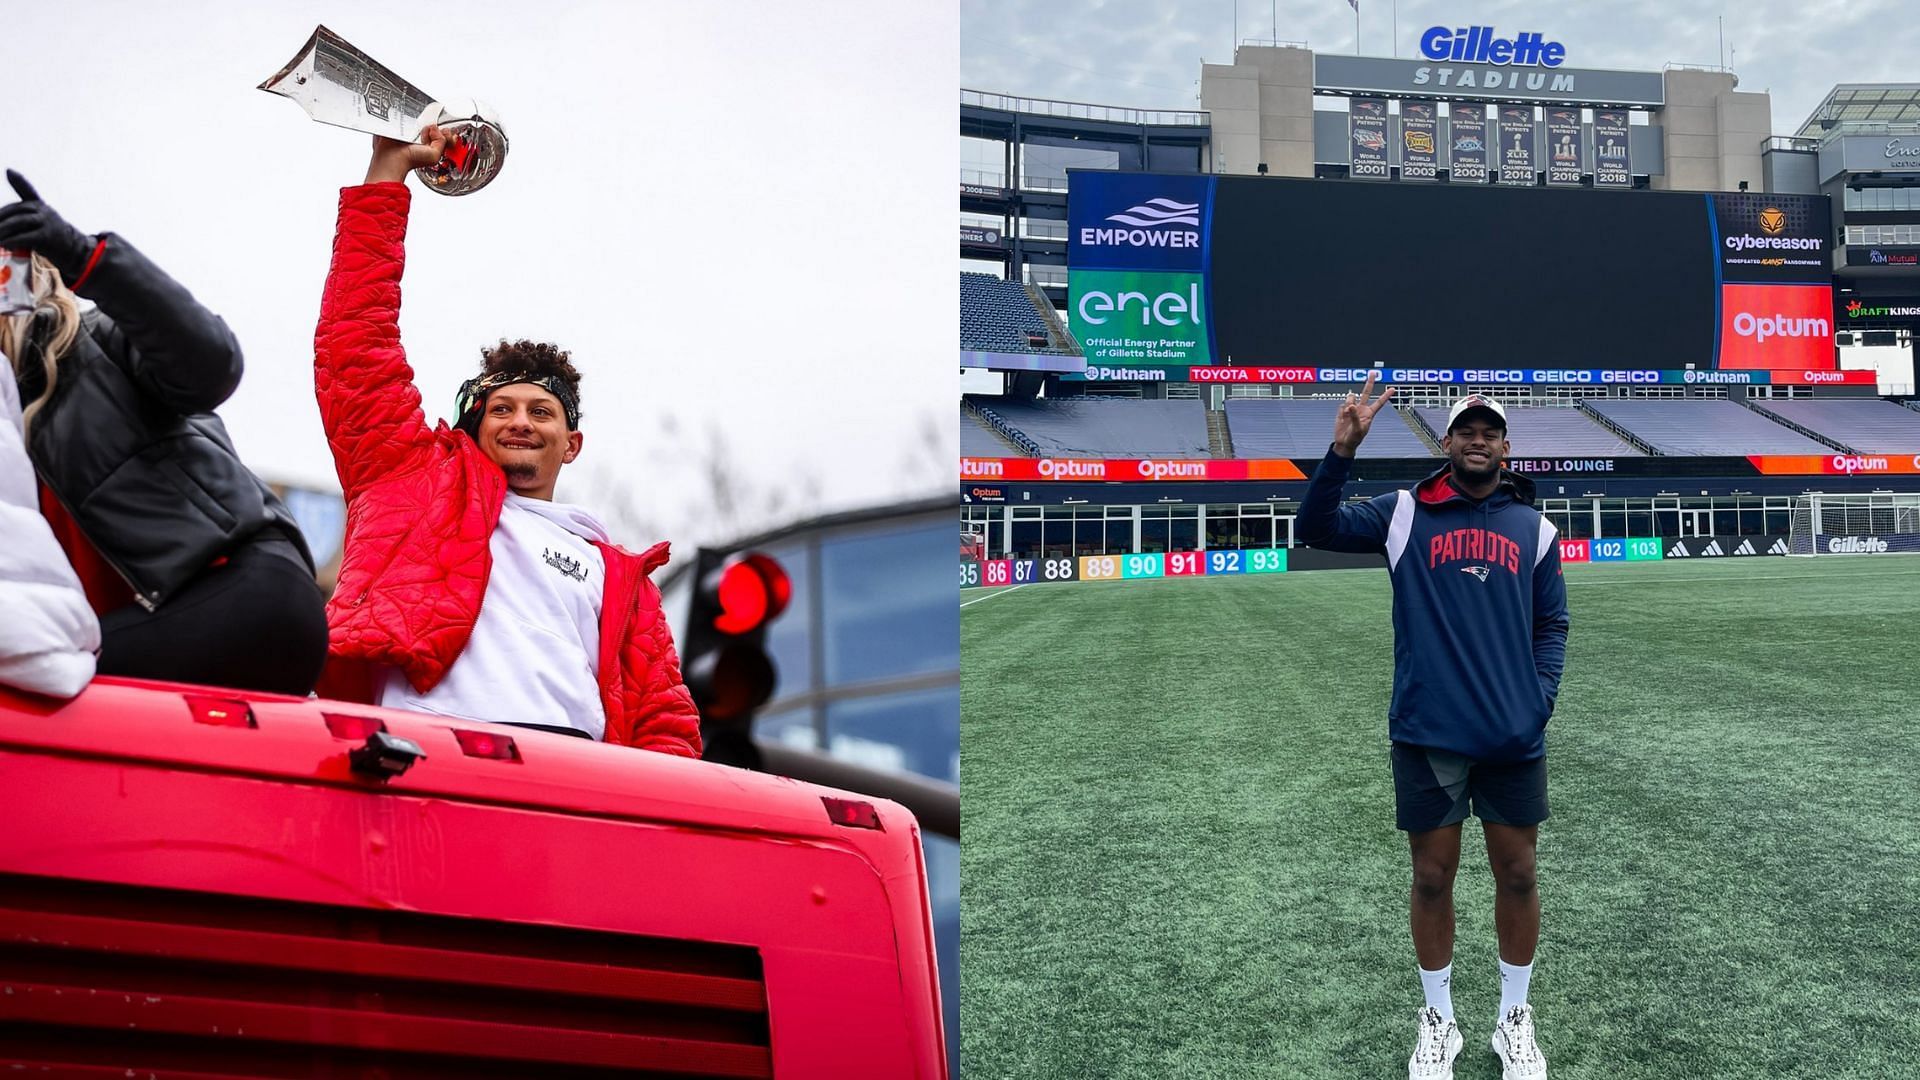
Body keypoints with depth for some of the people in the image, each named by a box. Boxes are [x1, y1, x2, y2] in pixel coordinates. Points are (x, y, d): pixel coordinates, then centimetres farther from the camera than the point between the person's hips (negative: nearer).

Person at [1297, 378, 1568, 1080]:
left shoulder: (1533, 526, 8)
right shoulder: (1405, 513, 3)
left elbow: (1551, 625, 11)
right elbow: (1317, 528, -6)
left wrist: (1541, 699, -3)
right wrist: (1343, 450, -18)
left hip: (1514, 738, 2)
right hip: (1427, 735, -1)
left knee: (1517, 873, 9)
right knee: (1432, 875, 7)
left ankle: (1514, 1018, 27)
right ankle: (1438, 1019, 24)